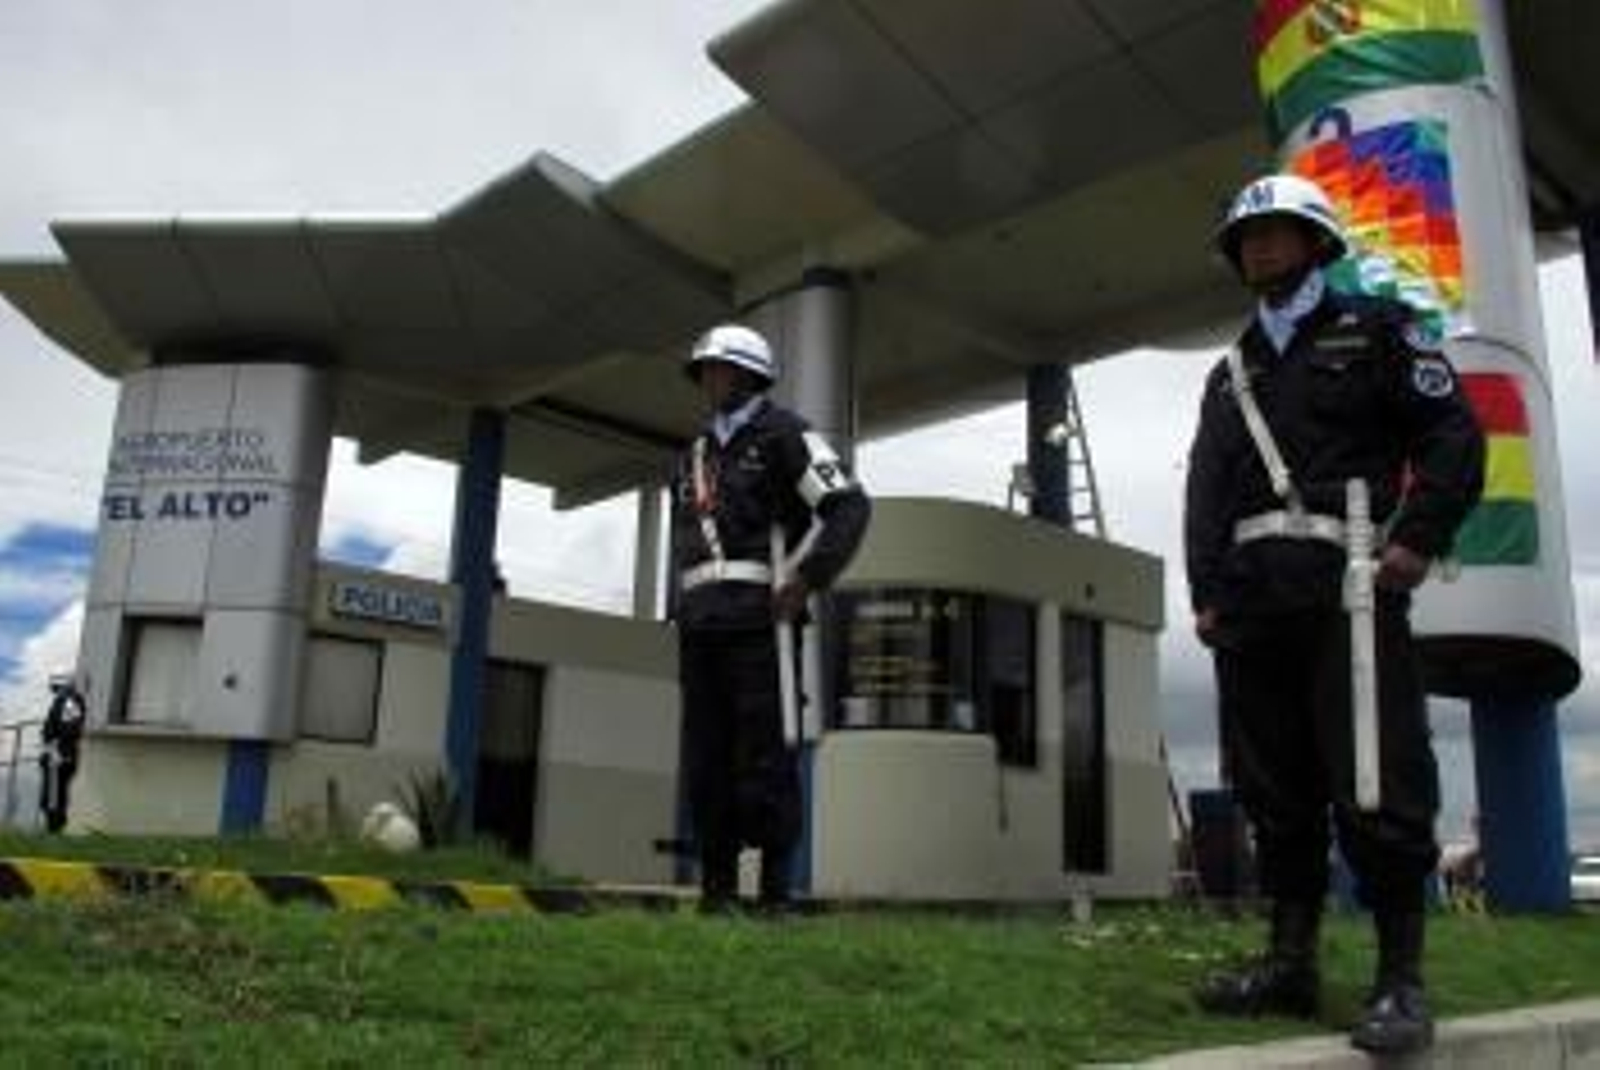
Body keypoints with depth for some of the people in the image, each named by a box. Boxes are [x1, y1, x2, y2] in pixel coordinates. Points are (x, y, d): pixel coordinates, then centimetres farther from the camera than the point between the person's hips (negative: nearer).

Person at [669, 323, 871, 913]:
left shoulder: (783, 434, 1)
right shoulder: (696, 455, 23)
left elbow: (849, 507, -9)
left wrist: (804, 580, -16)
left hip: (758, 618, -6)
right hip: (701, 625, 7)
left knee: (764, 754, -8)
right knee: (706, 755, 3)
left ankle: (778, 888, -2)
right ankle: (717, 886, 9)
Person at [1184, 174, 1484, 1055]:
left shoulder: (1375, 330, 12)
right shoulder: (1230, 375, 26)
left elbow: (1453, 437, 1)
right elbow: (1204, 488, 16)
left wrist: (1417, 541, -13)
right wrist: (1206, 590, 3)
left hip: (1347, 587, -5)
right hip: (1250, 603, 6)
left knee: (1374, 785, -9)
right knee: (1274, 787, 5)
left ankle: (1401, 979, -2)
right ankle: (1291, 963, 11)